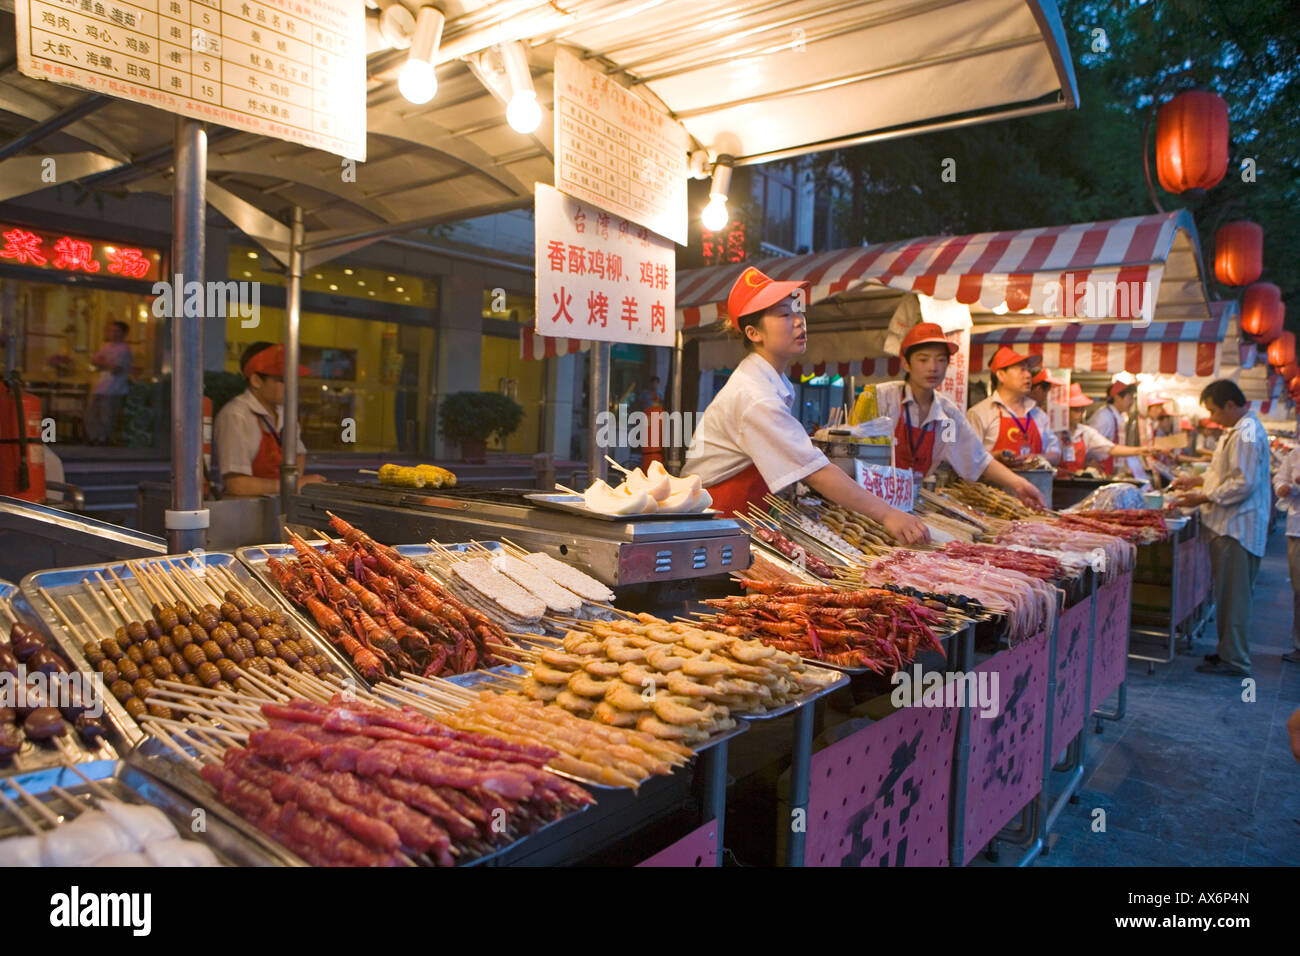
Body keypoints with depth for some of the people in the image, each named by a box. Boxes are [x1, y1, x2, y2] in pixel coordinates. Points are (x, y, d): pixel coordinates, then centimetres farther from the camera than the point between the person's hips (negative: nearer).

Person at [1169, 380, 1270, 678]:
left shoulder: (1247, 435, -18)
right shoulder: (1238, 430, 16)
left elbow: (1243, 484, -23)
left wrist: (1202, 498, -18)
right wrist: (1197, 479, 16)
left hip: (1236, 528, -10)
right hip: (1230, 525, 10)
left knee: (1234, 594, -3)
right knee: (1228, 593, 16)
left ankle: (1234, 660, 4)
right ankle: (1228, 650, 25)